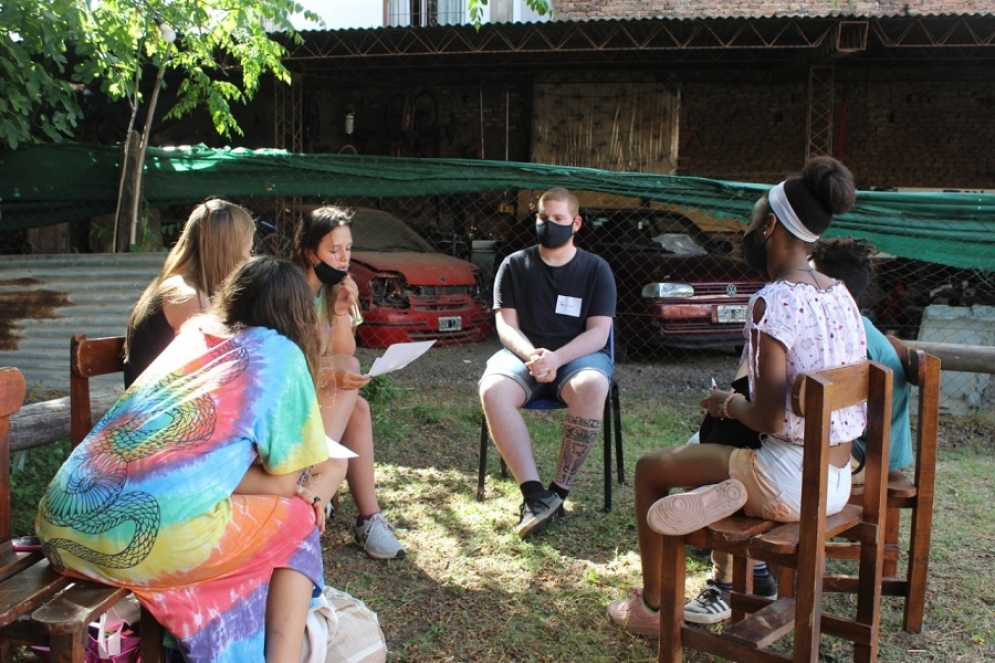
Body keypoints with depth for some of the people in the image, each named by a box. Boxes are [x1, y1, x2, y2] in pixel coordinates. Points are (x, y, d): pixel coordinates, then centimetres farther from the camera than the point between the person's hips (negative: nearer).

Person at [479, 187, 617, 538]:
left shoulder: (596, 269, 6)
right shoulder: (514, 266, 9)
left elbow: (598, 333, -4)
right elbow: (506, 327, 2)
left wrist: (556, 358, -22)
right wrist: (532, 355, -20)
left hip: (577, 355, -1)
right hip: (523, 354, 1)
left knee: (592, 387, -37)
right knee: (493, 391, -33)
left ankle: (559, 491, -27)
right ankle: (534, 495, -36)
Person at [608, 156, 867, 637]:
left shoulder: (772, 303, -22)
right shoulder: (840, 294, 5)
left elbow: (768, 419, -23)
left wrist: (726, 404, -3)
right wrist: (740, 400, 14)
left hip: (790, 484, -9)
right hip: (838, 481, 9)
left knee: (650, 467, 11)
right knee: (706, 449, 33)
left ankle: (651, 607, 23)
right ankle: (727, 583, 37)